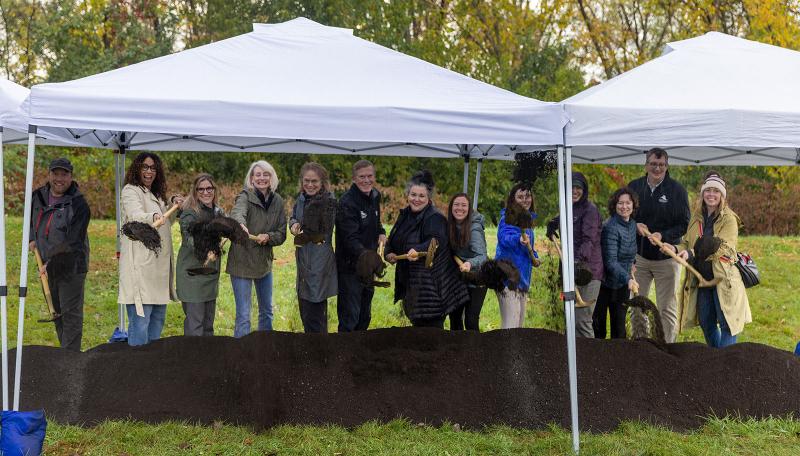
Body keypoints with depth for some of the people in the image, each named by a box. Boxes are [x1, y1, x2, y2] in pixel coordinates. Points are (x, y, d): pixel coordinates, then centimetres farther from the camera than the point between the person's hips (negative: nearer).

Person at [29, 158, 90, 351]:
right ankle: (65, 351, 29)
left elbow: (72, 243, -20)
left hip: (71, 267, -7)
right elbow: (30, 218, 26)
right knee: (56, 312, 16)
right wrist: (32, 238, 8)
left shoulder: (79, 205, -16)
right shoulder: (38, 196, 5)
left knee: (71, 314, -5)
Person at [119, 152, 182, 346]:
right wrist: (153, 217, -47)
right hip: (140, 264, -9)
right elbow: (136, 216, -26)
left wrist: (173, 204, 16)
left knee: (158, 317, 14)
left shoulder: (156, 195, 21)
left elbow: (167, 222, 34)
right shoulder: (130, 190, -5)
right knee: (140, 319, -14)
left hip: (159, 263, 9)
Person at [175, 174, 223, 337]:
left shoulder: (218, 212, 9)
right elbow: (190, 238, -28)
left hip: (212, 273, 7)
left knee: (208, 323, 15)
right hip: (192, 273, -7)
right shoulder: (189, 213, -13)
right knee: (194, 323, -7)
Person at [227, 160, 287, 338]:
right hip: (242, 262, -6)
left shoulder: (277, 201, 4)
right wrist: (241, 225, -57)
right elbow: (237, 213, -35)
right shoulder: (245, 196, -12)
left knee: (267, 311, 19)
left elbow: (281, 234, 5)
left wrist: (268, 237, -17)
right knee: (243, 316, -6)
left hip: (265, 262, 6)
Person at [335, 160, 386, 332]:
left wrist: (381, 232, 2)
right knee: (349, 318, -5)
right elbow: (351, 239, -28)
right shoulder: (347, 202, -19)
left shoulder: (375, 196, 7)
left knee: (365, 317, 19)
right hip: (350, 268, -8)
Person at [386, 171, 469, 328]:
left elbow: (437, 241, -34)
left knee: (431, 326, -6)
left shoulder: (435, 218, -16)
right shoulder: (405, 215, 10)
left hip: (432, 284, -8)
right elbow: (392, 241, 19)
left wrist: (418, 250, -53)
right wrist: (389, 253, -3)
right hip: (410, 284, 8)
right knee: (417, 324, 17)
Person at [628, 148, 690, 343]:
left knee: (667, 308, 4)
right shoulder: (634, 186, 3)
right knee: (636, 305, 9)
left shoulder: (677, 190, -5)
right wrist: (635, 226, -9)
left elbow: (684, 224, -5)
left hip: (667, 257, -3)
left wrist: (663, 235, -21)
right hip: (639, 255, 3)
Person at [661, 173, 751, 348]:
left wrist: (692, 253, -32)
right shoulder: (697, 218, 11)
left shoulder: (729, 219, -9)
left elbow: (724, 247, -21)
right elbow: (688, 243, 15)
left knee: (726, 324, -6)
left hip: (723, 278, -6)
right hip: (702, 278, 7)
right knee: (706, 323, 15)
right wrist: (675, 249, -9)